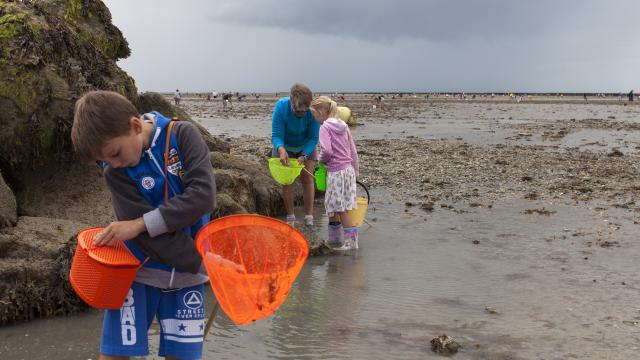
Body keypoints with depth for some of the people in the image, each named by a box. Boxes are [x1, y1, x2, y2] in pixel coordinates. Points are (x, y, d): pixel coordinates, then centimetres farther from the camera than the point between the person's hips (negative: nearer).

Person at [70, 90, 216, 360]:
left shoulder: (182, 135, -11)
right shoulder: (115, 172, -10)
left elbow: (203, 195, -22)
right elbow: (145, 236, -18)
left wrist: (139, 224, -22)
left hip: (185, 273, 0)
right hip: (138, 271, 0)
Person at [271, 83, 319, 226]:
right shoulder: (281, 106, -34)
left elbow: (313, 138, -25)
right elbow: (276, 135, -32)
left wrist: (304, 156, -40)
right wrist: (281, 150, -52)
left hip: (306, 147, 0)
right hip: (284, 146, 0)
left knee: (307, 178, -4)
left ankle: (309, 217, 1)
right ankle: (290, 218, 6)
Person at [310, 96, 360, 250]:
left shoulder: (325, 127, -11)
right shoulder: (343, 125, 11)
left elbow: (327, 151, -23)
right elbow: (353, 150, 13)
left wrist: (322, 159, -2)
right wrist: (355, 170, 20)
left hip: (336, 172, -8)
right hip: (348, 169, 8)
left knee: (340, 207, 0)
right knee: (332, 204, 18)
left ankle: (352, 240, 3)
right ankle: (334, 239, 26)